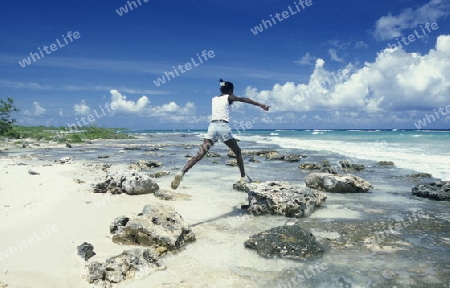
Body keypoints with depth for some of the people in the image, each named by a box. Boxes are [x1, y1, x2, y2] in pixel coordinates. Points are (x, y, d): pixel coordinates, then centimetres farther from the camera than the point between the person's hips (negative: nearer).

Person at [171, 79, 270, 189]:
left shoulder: (213, 99, 23)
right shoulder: (229, 97, 8)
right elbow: (243, 99, -5)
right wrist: (260, 104, -12)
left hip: (212, 126, 4)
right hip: (224, 127, -4)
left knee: (200, 154, -7)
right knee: (237, 152, 16)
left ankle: (181, 172, -24)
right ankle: (243, 177, 19)